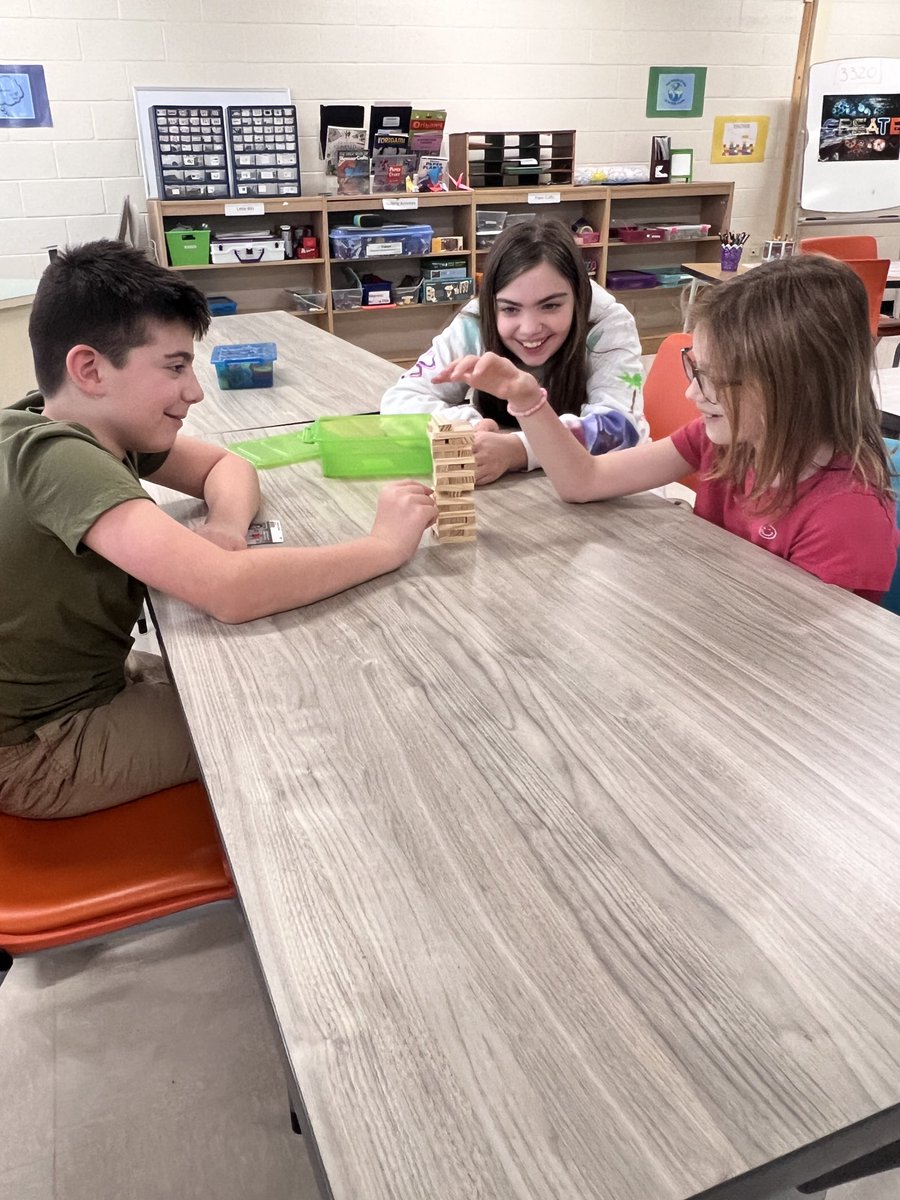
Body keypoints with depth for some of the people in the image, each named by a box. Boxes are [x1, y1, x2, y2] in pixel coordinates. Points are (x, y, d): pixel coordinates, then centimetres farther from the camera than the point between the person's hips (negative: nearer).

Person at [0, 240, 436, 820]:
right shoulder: (57, 458, -31)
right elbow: (231, 591, -41)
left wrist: (227, 524, -18)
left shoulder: (98, 423, -6)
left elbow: (225, 465, 5)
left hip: (76, 681, 8)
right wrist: (387, 544, -29)